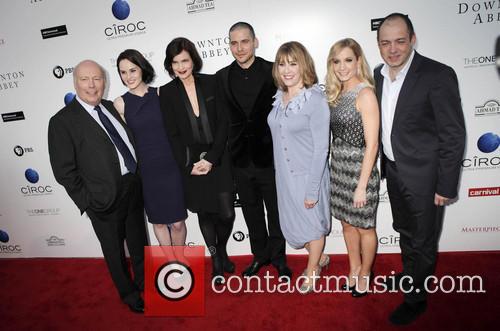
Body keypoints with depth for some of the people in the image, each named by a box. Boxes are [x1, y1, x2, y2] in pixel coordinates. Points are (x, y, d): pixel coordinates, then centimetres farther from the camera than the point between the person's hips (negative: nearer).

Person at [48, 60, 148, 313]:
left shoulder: (111, 107, 6)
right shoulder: (62, 121, -12)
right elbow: (64, 171, -12)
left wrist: (138, 178, 5)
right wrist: (88, 202, -12)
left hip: (133, 188, 6)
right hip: (105, 200, -5)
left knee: (139, 242, 23)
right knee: (115, 250, 16)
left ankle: (145, 282, 47)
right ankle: (129, 293, 40)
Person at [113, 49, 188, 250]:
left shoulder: (160, 94, 0)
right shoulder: (120, 103, -1)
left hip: (170, 166, 0)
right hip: (145, 171, 1)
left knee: (177, 222, 5)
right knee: (158, 221, 15)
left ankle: (181, 260, 31)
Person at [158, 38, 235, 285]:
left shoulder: (211, 83, 0)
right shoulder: (166, 92, 1)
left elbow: (222, 124, -4)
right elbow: (173, 134, -1)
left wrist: (211, 159, -11)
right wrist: (188, 165, -10)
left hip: (219, 159, 0)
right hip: (191, 164, 0)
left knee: (226, 213, 1)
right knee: (204, 213, 10)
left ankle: (222, 250, 33)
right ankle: (215, 260, 32)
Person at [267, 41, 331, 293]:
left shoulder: (316, 100, -17)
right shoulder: (279, 97, 2)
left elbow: (321, 148, -16)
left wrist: (312, 189, -16)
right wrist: (280, 173, 9)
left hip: (307, 175, -6)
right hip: (284, 174, 6)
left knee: (313, 224, 15)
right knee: (292, 224, 19)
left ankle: (312, 270, 41)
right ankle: (319, 257, 46)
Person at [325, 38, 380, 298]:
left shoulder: (365, 93, -15)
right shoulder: (338, 93, 7)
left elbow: (372, 144, -18)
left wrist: (362, 186, -18)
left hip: (359, 170, -7)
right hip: (338, 169, 7)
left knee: (364, 226, 12)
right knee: (347, 222, 20)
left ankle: (365, 273, 35)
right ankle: (354, 268, 41)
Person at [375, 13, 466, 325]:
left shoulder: (438, 75, -18)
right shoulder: (379, 74, 2)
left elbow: (453, 135, -16)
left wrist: (446, 186, -15)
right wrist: (386, 164, 12)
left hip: (423, 176, -6)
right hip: (393, 171, 6)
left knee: (423, 240, 11)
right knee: (405, 230, 25)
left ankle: (416, 297, 33)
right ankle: (409, 275, 49)